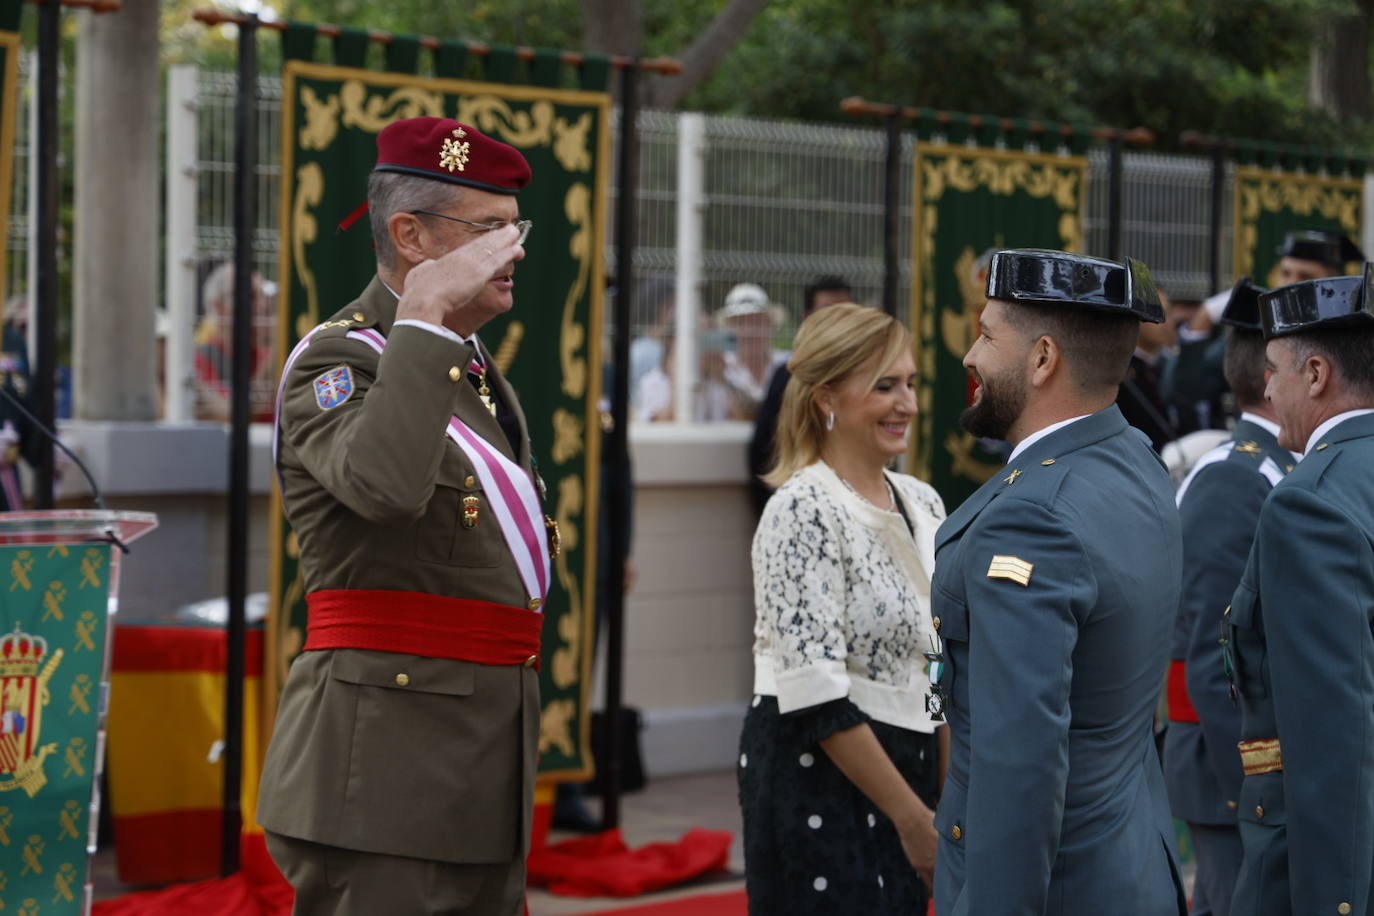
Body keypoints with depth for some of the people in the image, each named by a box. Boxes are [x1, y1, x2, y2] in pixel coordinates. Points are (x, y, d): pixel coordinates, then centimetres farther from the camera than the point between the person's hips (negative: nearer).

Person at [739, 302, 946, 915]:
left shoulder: (923, 503, 10)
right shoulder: (804, 510, -14)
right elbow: (816, 694, -19)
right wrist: (913, 817, -17)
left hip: (902, 767, 7)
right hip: (818, 775, -7)